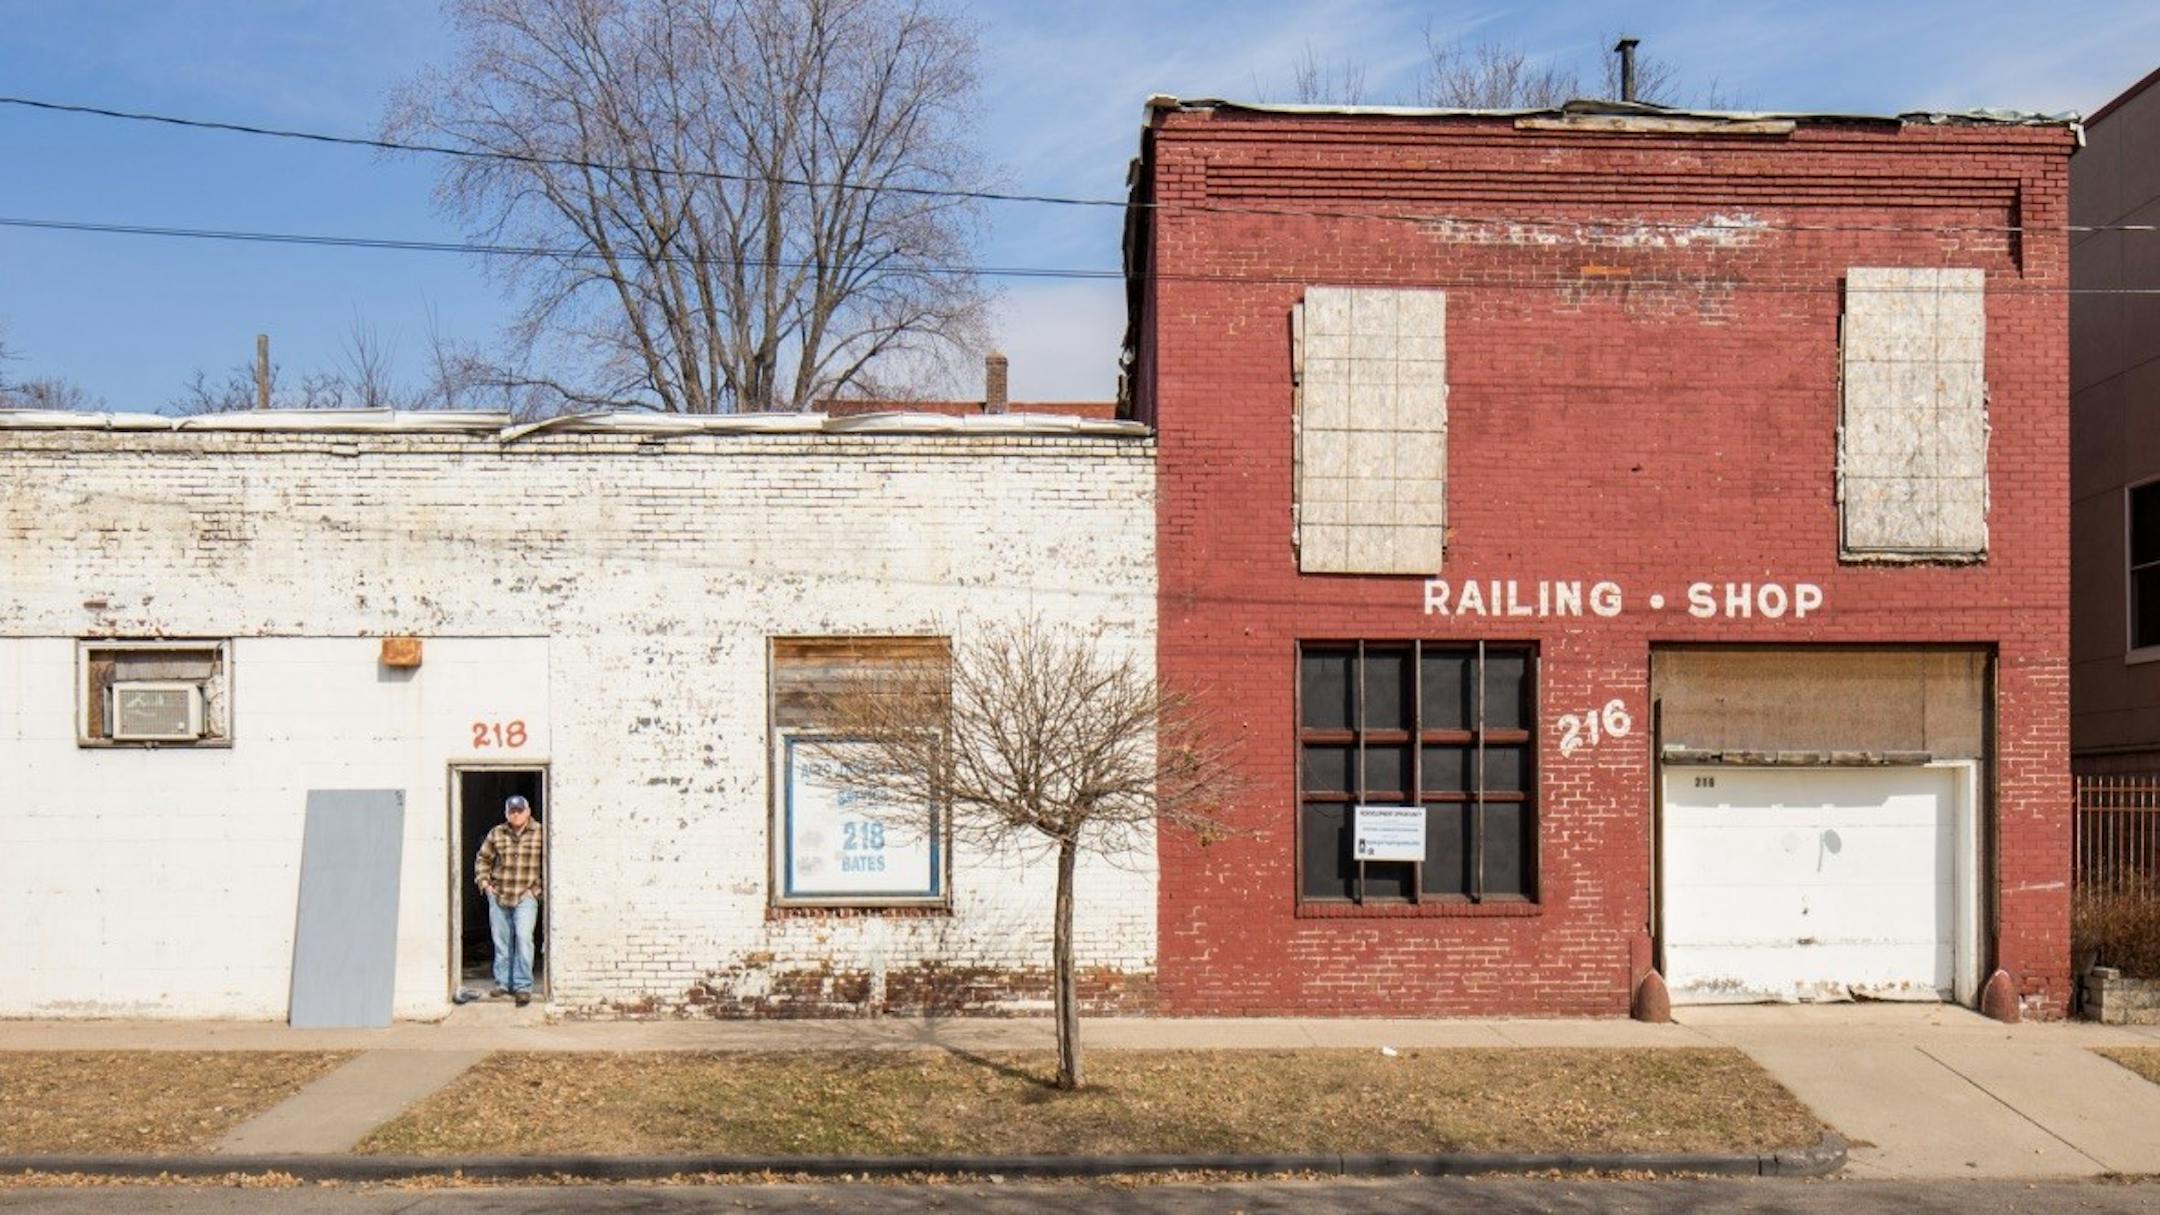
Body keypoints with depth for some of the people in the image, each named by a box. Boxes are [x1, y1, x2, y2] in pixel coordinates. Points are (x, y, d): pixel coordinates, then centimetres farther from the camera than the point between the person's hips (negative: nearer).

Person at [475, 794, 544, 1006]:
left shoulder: (540, 834, -2)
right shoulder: (496, 834, 6)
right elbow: (483, 859, 17)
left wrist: (540, 887, -5)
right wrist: (485, 883, 7)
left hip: (526, 896, -3)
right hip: (499, 895, 3)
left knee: (523, 938, -15)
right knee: (501, 941, 10)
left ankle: (523, 986, -12)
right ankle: (503, 982, 22)